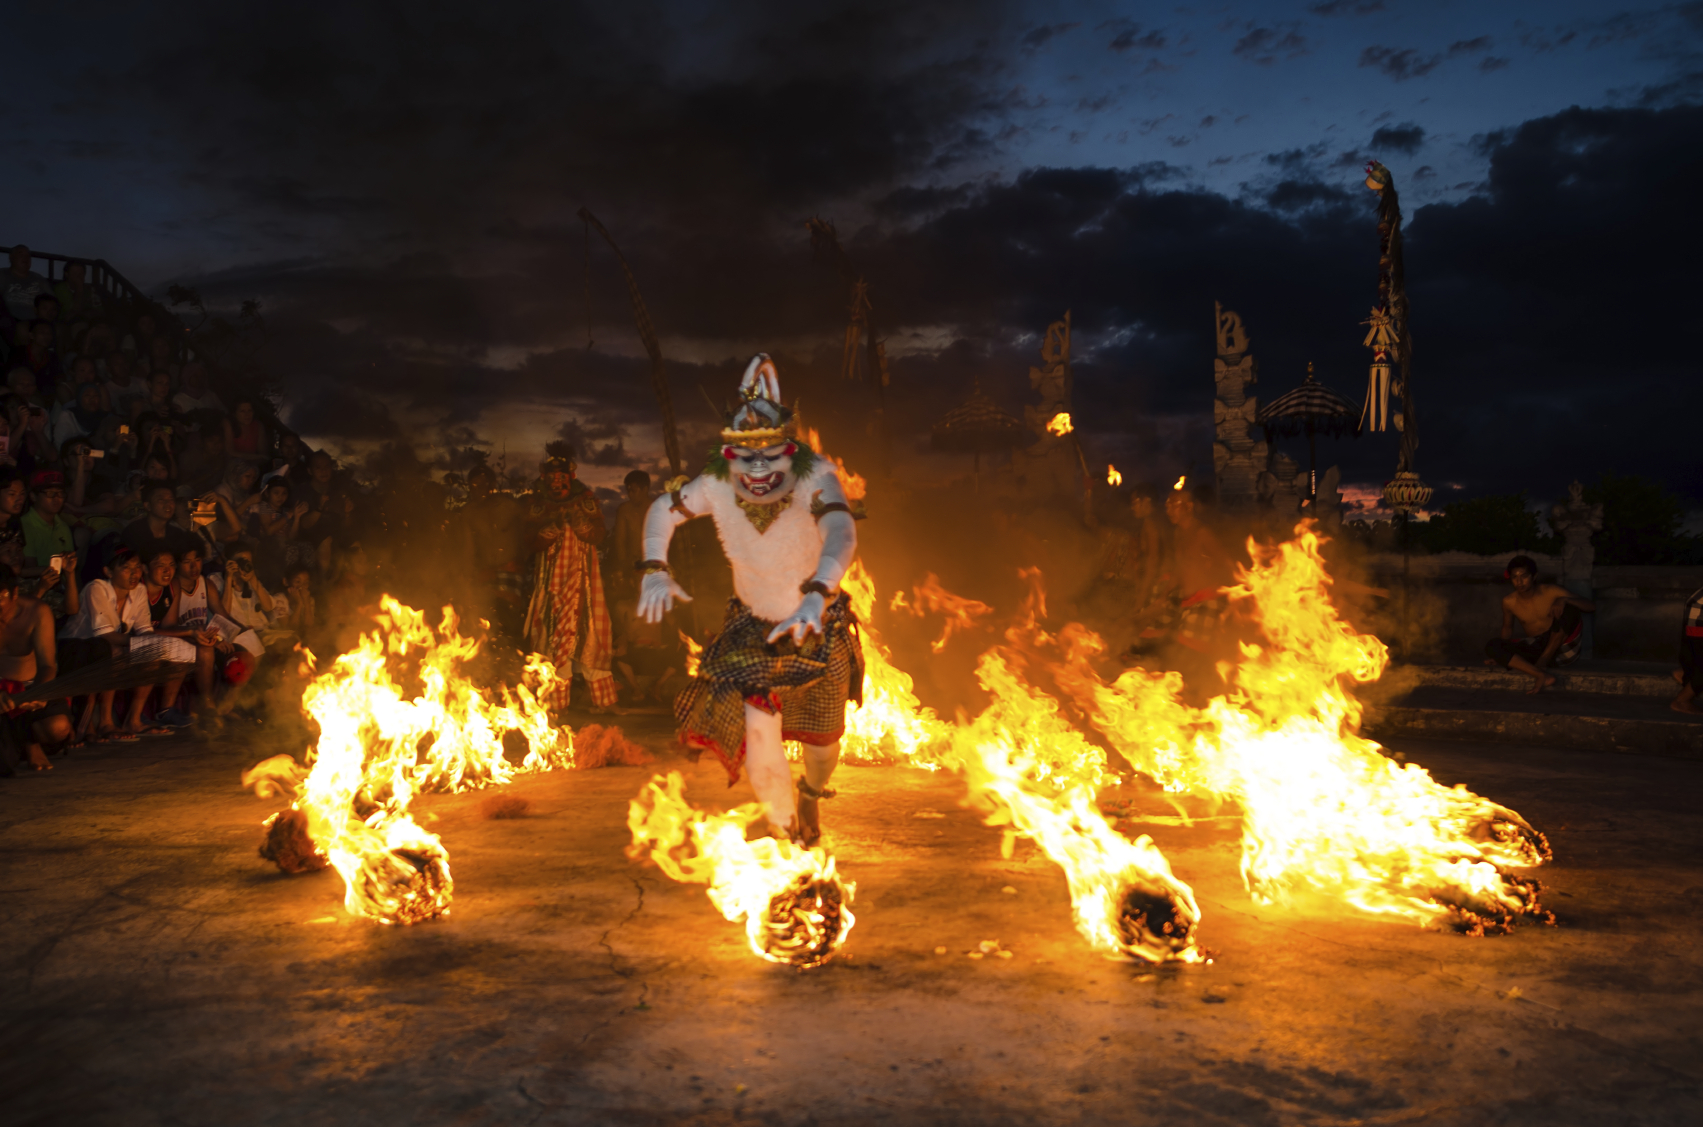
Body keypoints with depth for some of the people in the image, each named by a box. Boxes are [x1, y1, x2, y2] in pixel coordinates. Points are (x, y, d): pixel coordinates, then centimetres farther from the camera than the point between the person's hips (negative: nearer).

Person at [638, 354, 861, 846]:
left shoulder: (814, 481, -31)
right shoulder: (716, 486, -20)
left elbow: (842, 534, -49)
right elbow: (662, 509, -3)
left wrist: (817, 594, -65)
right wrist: (654, 570, -19)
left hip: (820, 627, -1)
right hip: (754, 627, 1)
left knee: (821, 736, 16)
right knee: (757, 734, -16)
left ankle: (812, 796, 54)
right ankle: (784, 827, 12)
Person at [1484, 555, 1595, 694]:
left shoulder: (1552, 591, -9)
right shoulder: (1509, 601, -2)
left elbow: (1591, 606, -12)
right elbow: (1507, 627, 15)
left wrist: (1564, 599, -31)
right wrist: (1501, 654, 1)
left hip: (1561, 646, -2)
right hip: (1536, 649, 2)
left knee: (1569, 607, -27)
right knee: (1491, 646, -23)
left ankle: (1543, 662, -21)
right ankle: (1542, 676, -36)